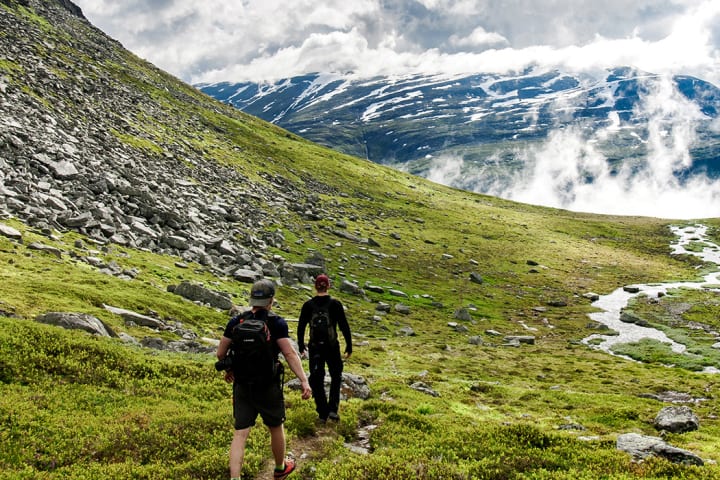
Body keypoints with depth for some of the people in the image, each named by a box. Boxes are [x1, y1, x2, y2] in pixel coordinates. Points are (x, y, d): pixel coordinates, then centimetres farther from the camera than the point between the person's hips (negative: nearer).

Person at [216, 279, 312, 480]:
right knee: (276, 428, 19)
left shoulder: (236, 322, -2)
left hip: (242, 386, 3)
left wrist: (228, 370, 21)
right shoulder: (277, 323, -13)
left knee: (240, 434, 6)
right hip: (269, 387, -2)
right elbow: (290, 354, -20)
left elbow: (220, 353, 3)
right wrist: (304, 381, -20)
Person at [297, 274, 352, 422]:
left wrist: (301, 346, 16)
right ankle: (333, 409, 6)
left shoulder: (308, 305, -2)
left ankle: (323, 413, 16)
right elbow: (344, 326, -6)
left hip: (315, 347, 1)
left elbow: (301, 327, 3)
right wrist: (349, 346, 3)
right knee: (336, 377, 18)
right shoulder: (335, 304, -7)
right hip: (332, 347, -1)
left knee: (317, 380, 12)